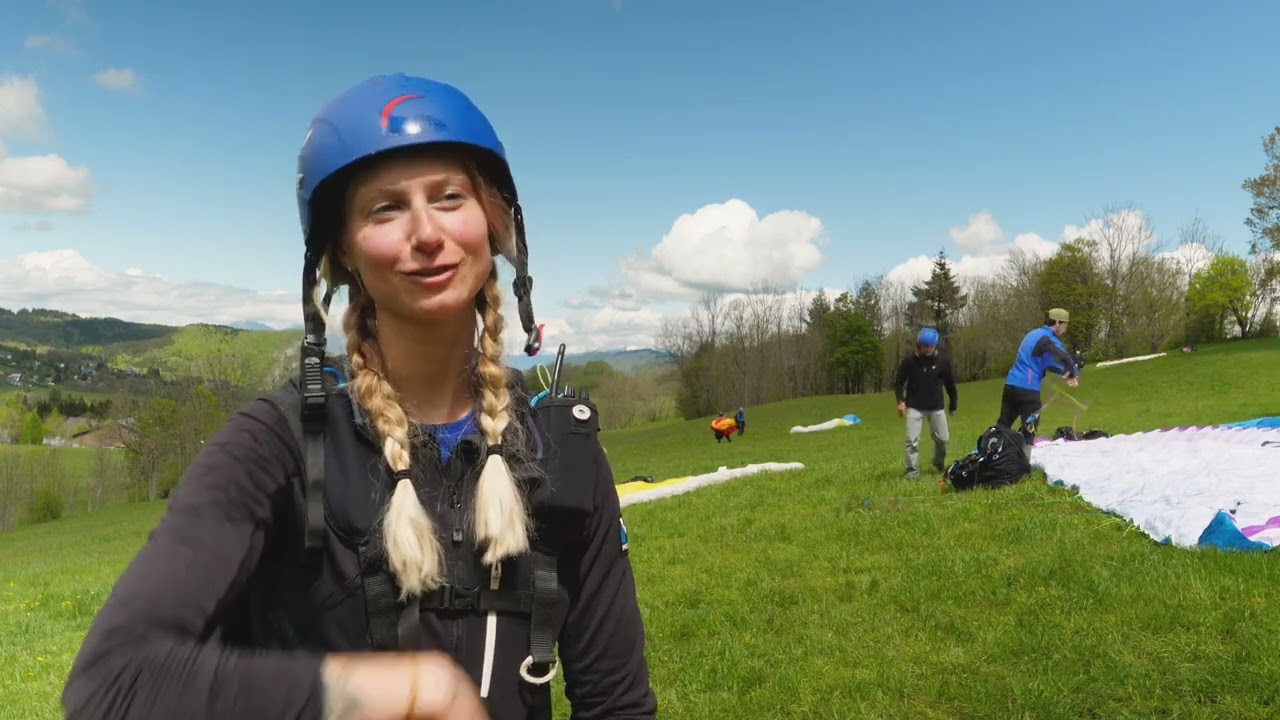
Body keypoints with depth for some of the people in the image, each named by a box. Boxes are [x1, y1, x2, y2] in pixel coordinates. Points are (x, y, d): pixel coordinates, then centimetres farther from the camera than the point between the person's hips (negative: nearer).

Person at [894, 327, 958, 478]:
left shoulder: (943, 360, -7)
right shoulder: (909, 360, -11)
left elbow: (950, 384, 4)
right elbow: (899, 382, -1)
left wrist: (953, 404, 10)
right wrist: (901, 401, -13)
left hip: (936, 407, 2)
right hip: (914, 407, -2)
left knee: (943, 438, 9)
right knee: (912, 440, -8)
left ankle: (939, 464, 35)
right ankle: (912, 471, 1)